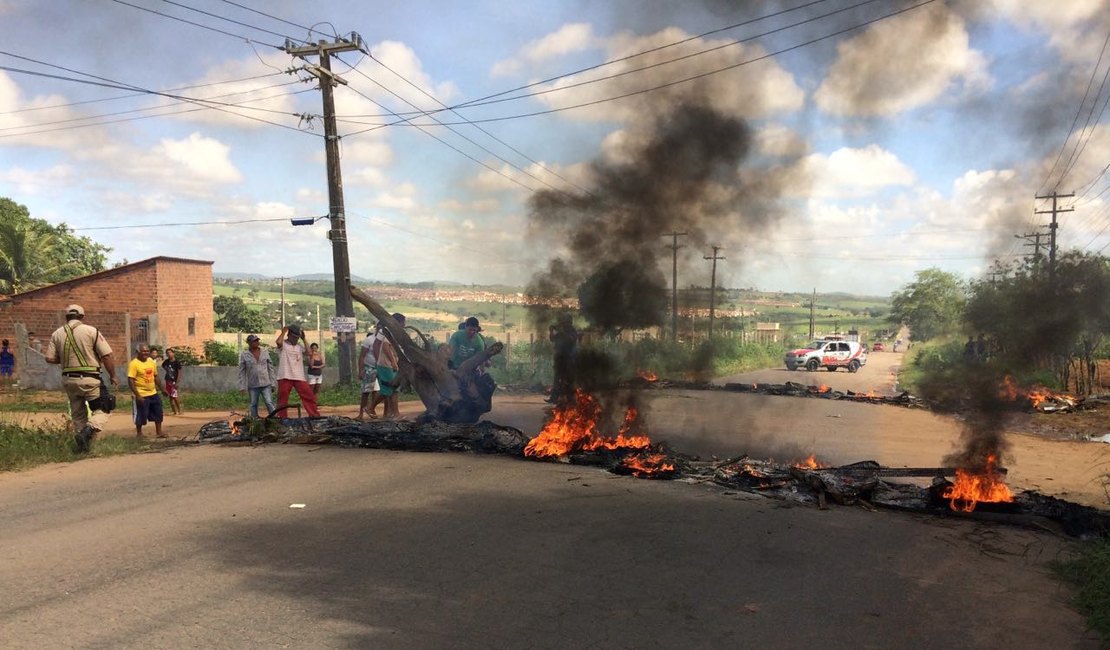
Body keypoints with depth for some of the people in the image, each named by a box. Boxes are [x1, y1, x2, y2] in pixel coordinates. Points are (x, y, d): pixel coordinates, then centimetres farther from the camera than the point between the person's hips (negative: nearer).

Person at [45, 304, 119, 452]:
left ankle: (82, 446, 21)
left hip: (68, 380, 5)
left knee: (77, 414, 17)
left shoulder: (57, 334, 5)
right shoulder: (91, 331, -6)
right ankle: (88, 431, -22)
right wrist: (113, 376, 1)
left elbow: (50, 358, 1)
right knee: (102, 409, 4)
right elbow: (106, 356, -9)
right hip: (89, 379, -5)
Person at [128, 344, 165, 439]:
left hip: (153, 393, 7)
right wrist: (137, 395, -23)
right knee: (140, 416, 3)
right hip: (141, 395, -7)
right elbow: (130, 381, -19)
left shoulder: (151, 362, 8)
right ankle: (139, 434, 19)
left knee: (158, 413, 11)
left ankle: (159, 432, 21)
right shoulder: (134, 364, -15)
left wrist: (162, 389, 16)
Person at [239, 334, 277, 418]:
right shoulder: (244, 355, 0)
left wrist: (273, 383, 5)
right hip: (253, 385, 0)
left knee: (269, 403, -7)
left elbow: (270, 368, 9)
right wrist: (242, 387, -3)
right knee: (253, 405, 7)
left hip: (266, 384, 0)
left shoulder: (264, 353, 5)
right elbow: (242, 372, 2)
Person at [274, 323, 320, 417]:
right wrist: (283, 332, -8)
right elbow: (278, 342, -23)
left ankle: (315, 416, 6)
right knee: (282, 399, 2)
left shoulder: (300, 346, 14)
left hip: (299, 377, 4)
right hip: (285, 377, -3)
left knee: (309, 396, 0)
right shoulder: (283, 344, 1)